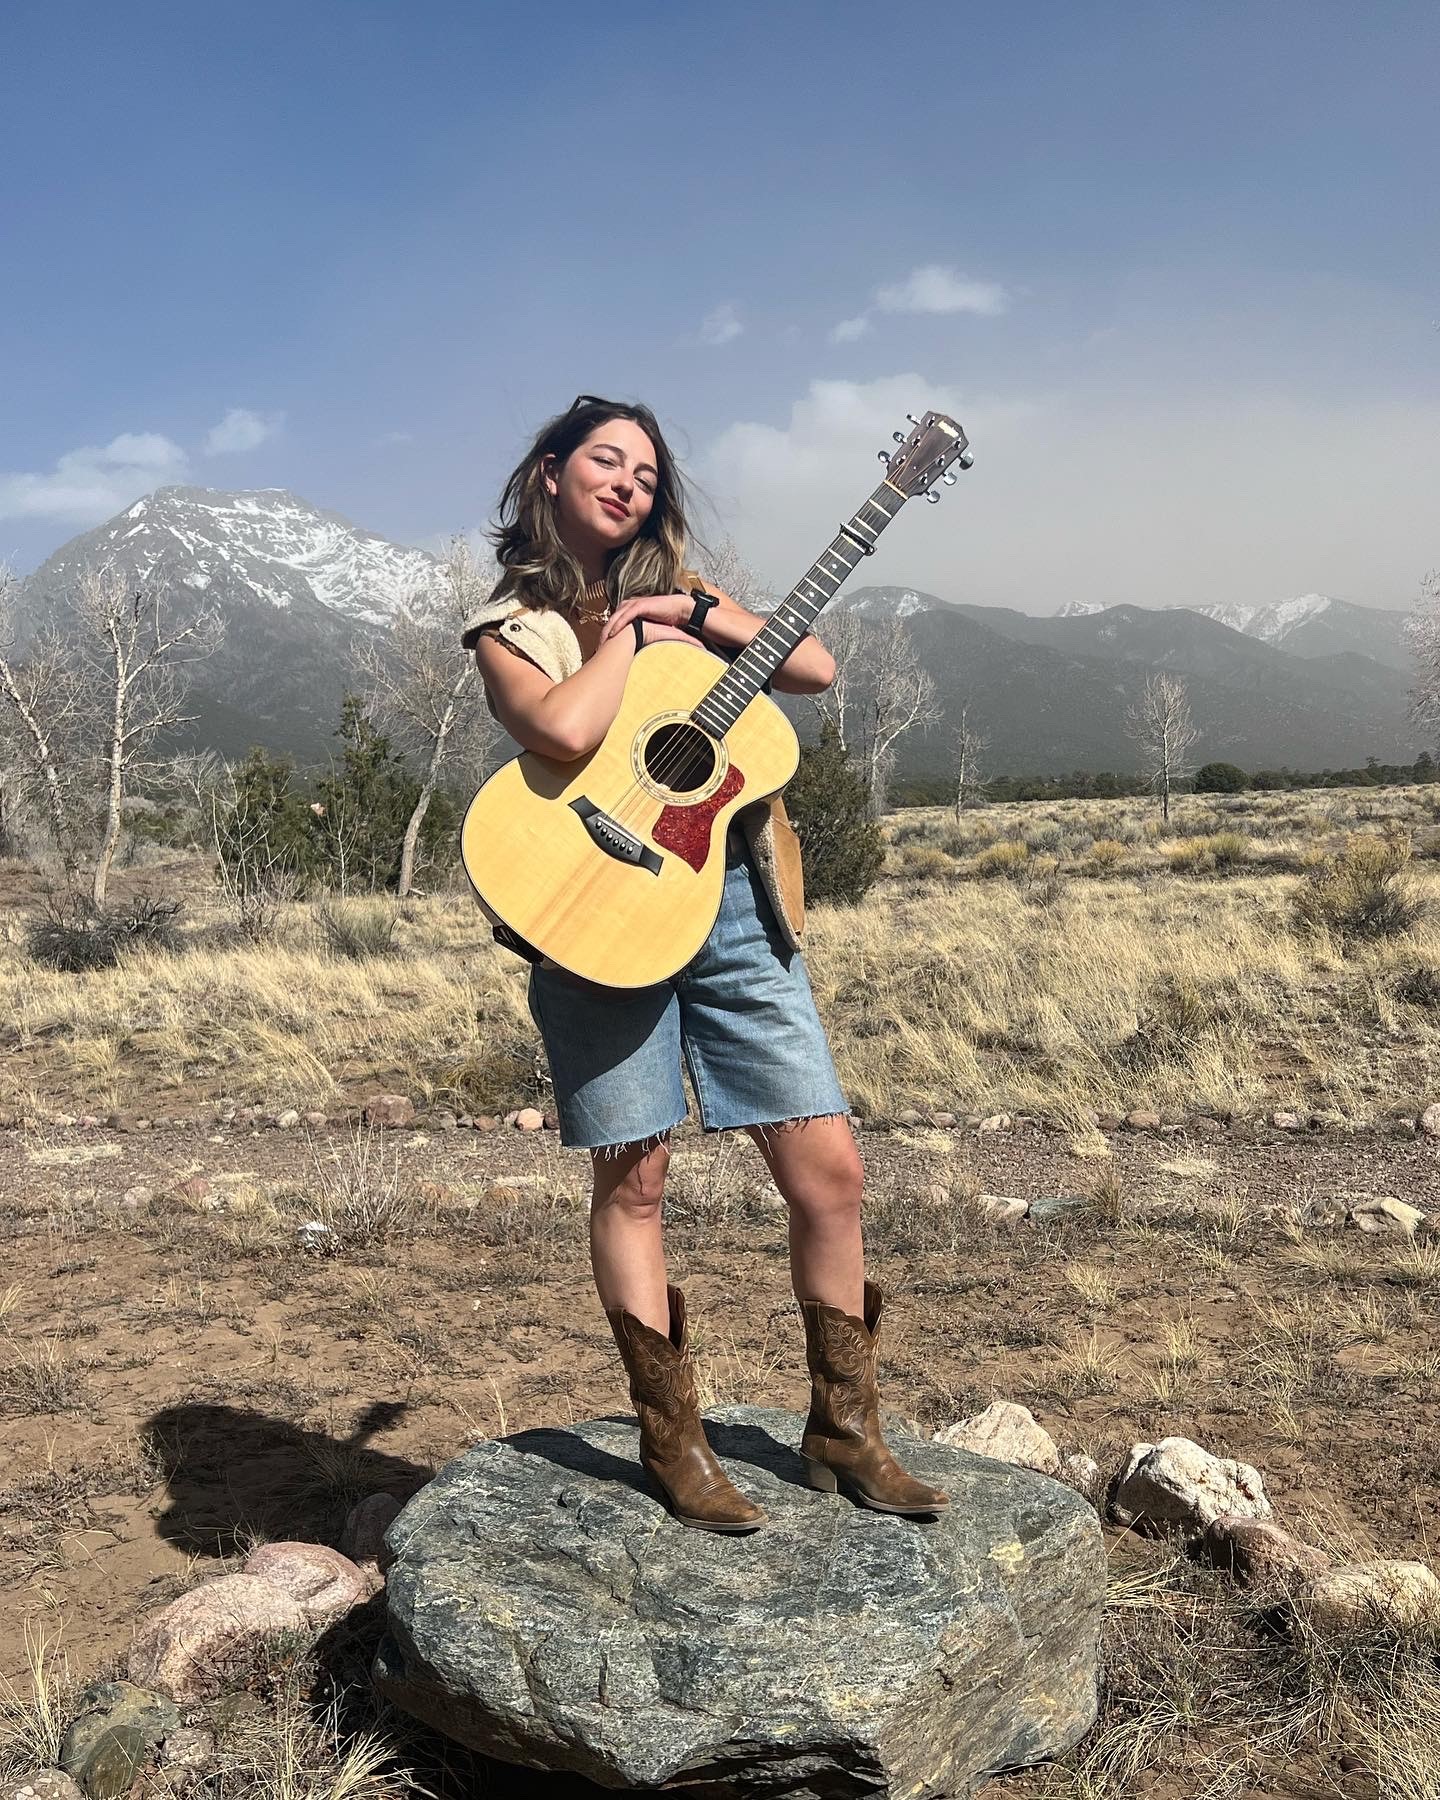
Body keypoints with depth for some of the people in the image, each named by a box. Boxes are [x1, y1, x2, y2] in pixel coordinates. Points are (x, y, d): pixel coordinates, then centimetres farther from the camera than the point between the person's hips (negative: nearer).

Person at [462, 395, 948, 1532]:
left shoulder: (677, 589, 18)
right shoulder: (511, 627, 6)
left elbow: (816, 668, 7)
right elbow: (565, 729, -17)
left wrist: (691, 610, -1)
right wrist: (630, 633, -2)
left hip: (734, 903, 4)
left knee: (829, 1167, 0)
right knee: (634, 1181, 2)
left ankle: (843, 1431, 15)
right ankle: (674, 1442, 17)